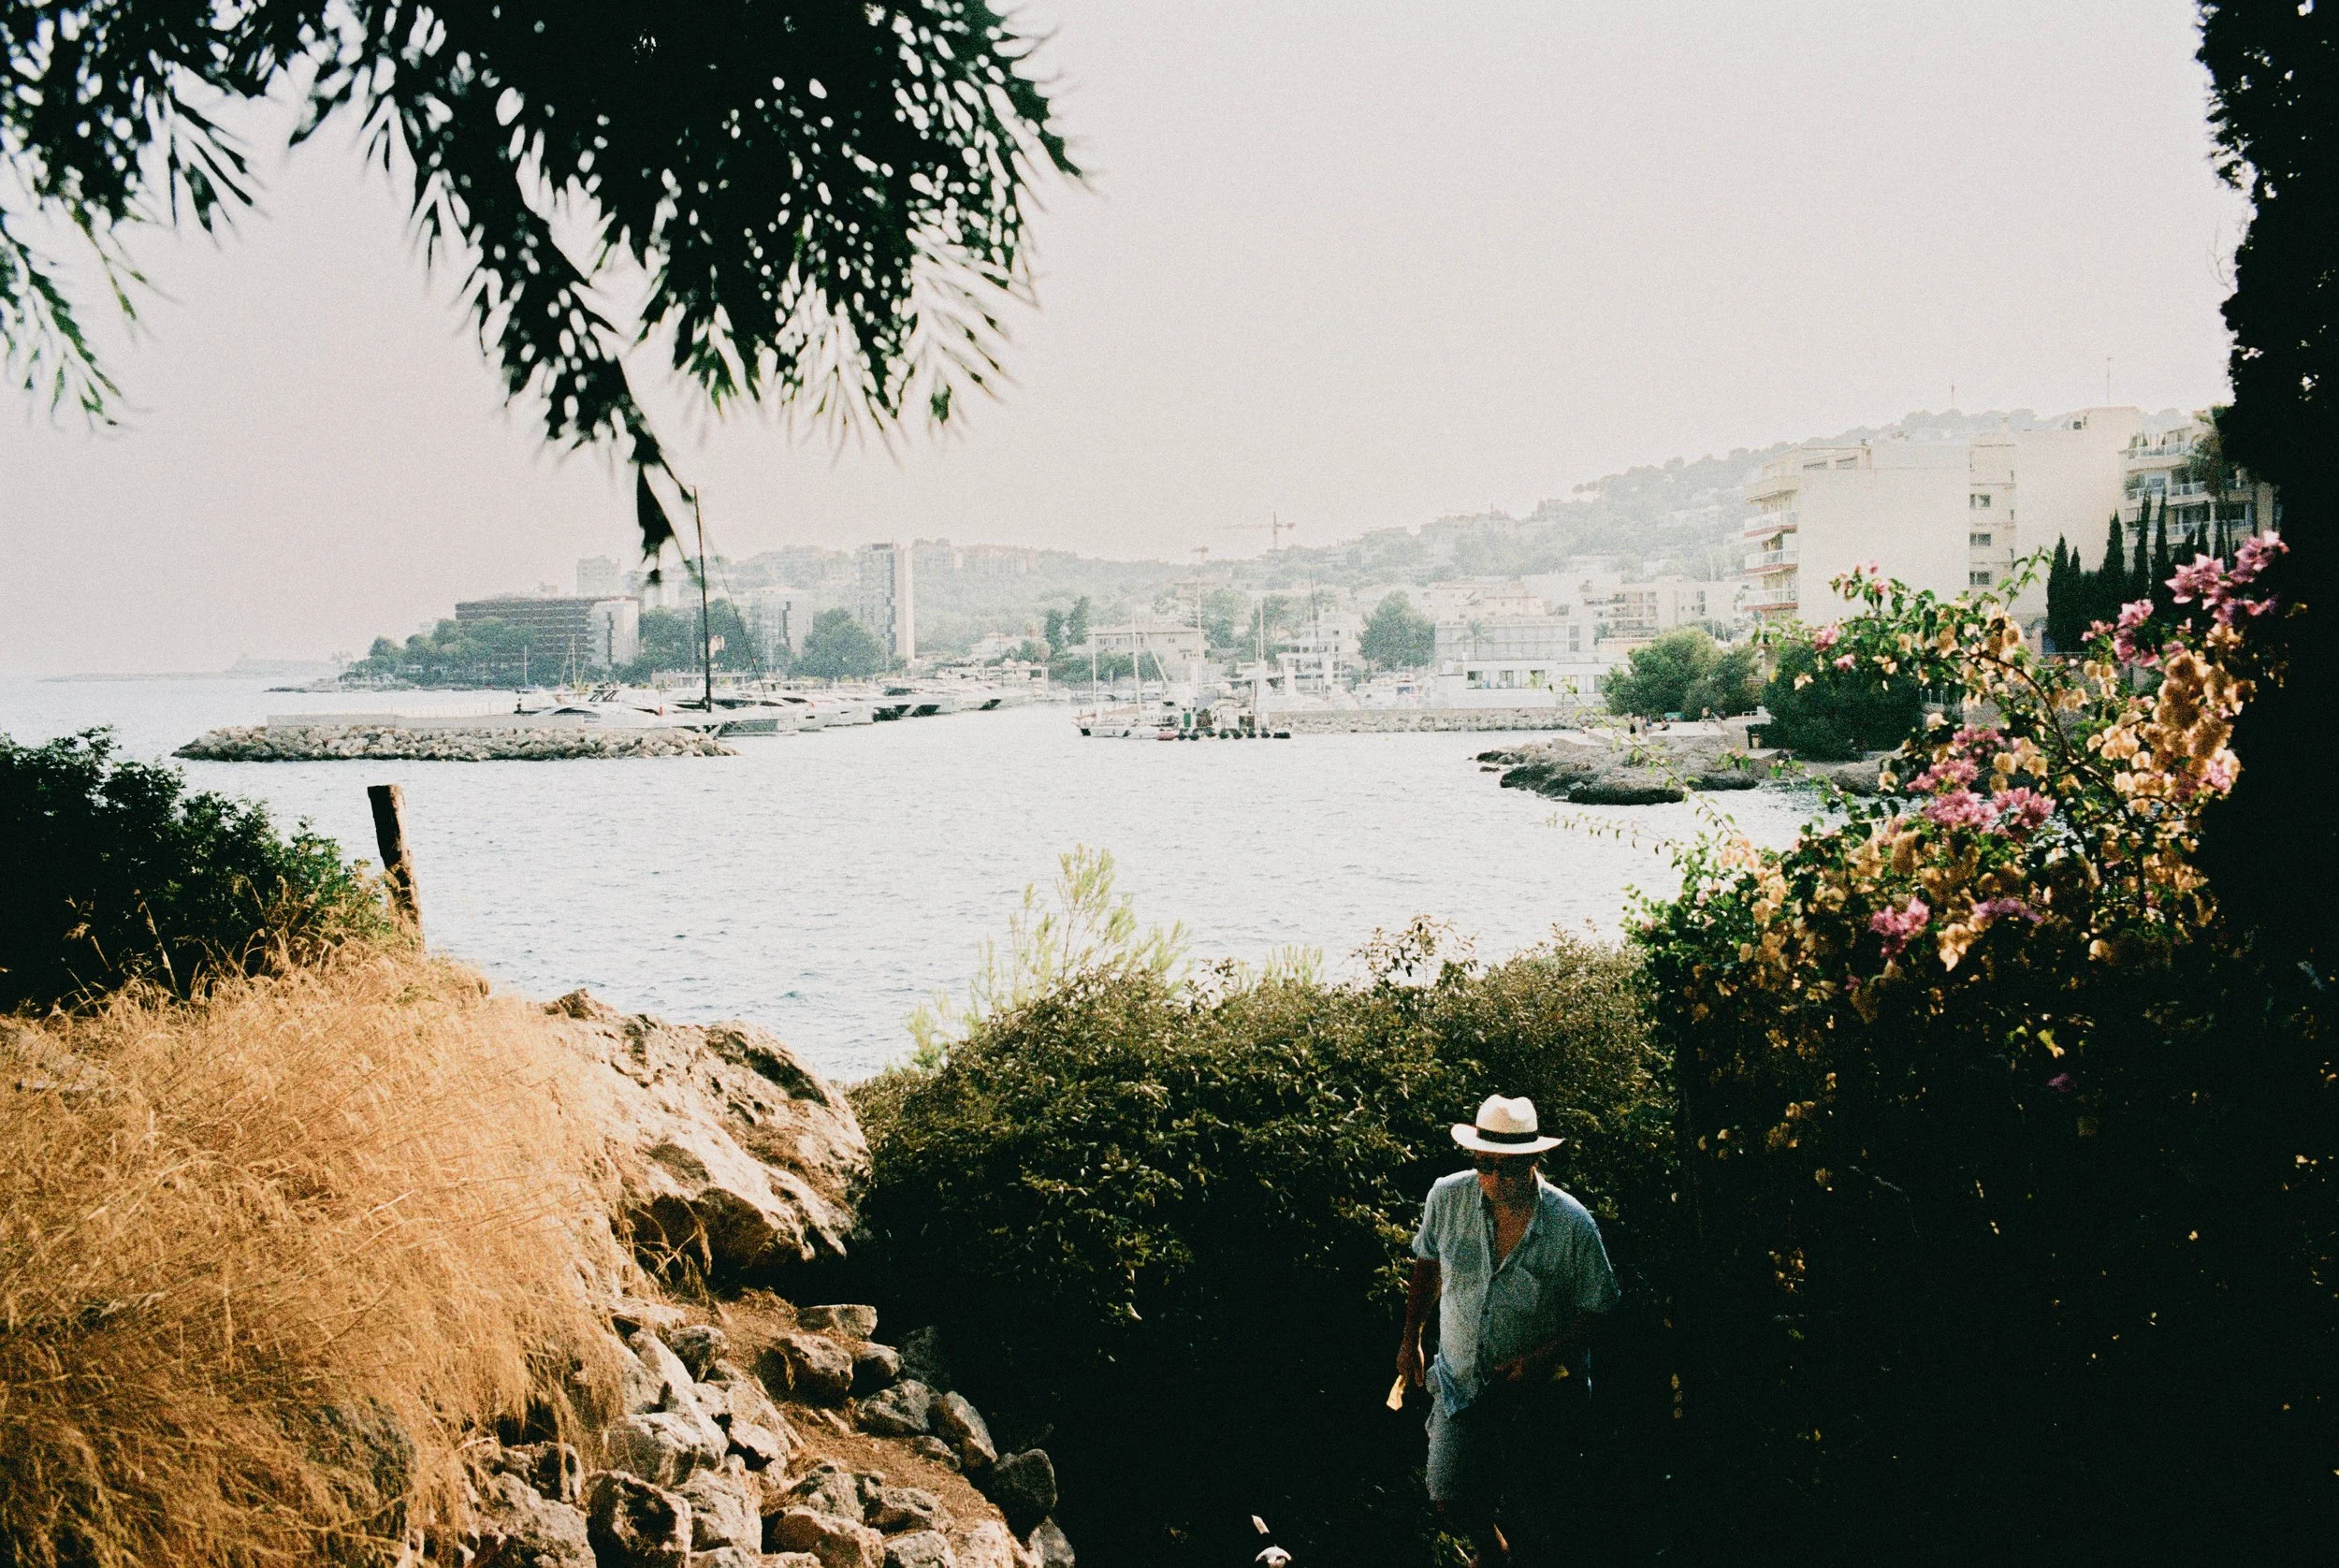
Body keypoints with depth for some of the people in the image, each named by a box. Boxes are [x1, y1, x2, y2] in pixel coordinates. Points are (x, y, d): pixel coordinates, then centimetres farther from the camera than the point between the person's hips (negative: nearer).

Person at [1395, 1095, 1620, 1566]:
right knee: (1449, 1500, 4)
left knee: (1531, 1505, 9)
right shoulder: (1448, 1197, -14)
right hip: (1458, 1380, 2)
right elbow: (1428, 1262, 6)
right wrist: (1411, 1338, 10)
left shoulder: (1572, 1224, -20)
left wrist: (1541, 1359, -21)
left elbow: (1596, 1310, -9)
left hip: (1536, 1390, -2)